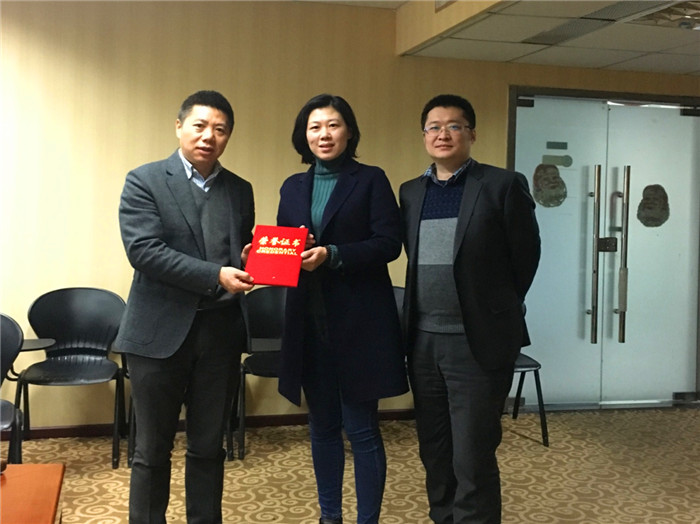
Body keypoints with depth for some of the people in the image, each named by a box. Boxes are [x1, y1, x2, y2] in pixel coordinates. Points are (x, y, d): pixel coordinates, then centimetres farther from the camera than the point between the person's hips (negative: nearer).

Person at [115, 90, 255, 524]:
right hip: (161, 331, -3)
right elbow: (143, 250, -14)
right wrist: (215, 276, -21)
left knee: (208, 447, 13)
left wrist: (253, 261, -8)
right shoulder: (145, 181, -2)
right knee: (153, 450, 8)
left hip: (221, 333, 4)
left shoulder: (240, 190, 11)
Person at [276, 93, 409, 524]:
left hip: (359, 322, -5)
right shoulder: (293, 187, 13)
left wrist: (331, 255, -20)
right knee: (322, 425, 14)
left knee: (361, 427, 0)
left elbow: (389, 244, -10)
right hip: (310, 322, 5)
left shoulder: (371, 180, -1)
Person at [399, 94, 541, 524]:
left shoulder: (504, 185, -6)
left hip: (479, 342, -5)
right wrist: (429, 310, 10)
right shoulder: (411, 192, 11)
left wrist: (494, 310, 7)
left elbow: (526, 256, -1)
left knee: (472, 459, -3)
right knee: (434, 453, 15)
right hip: (423, 340, 6)